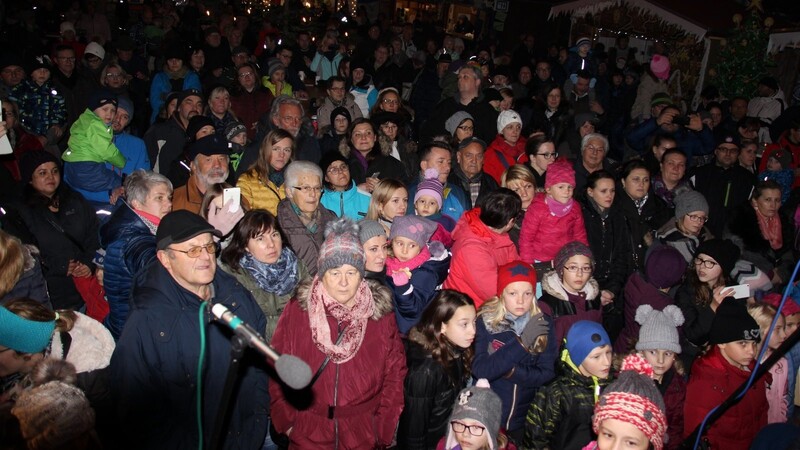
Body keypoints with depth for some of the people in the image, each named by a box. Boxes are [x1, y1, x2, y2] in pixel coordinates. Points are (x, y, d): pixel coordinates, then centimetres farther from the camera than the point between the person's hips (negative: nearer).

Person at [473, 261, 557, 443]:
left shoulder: (543, 325, -5)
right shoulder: (485, 322, -12)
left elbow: (547, 374, -9)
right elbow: (480, 370, -22)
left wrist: (510, 370, -22)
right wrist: (521, 342, -27)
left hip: (526, 422, 2)